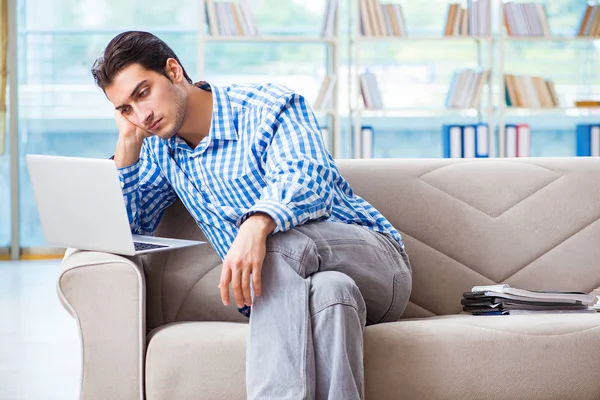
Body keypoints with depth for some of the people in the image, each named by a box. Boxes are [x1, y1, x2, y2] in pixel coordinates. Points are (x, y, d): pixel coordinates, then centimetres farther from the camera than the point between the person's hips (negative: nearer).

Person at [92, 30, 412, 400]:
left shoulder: (269, 106, -7)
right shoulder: (160, 150, 14)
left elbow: (309, 178, -26)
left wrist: (257, 224, -47)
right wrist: (127, 142, 1)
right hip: (287, 289, 4)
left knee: (281, 239, -38)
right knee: (329, 291, -36)